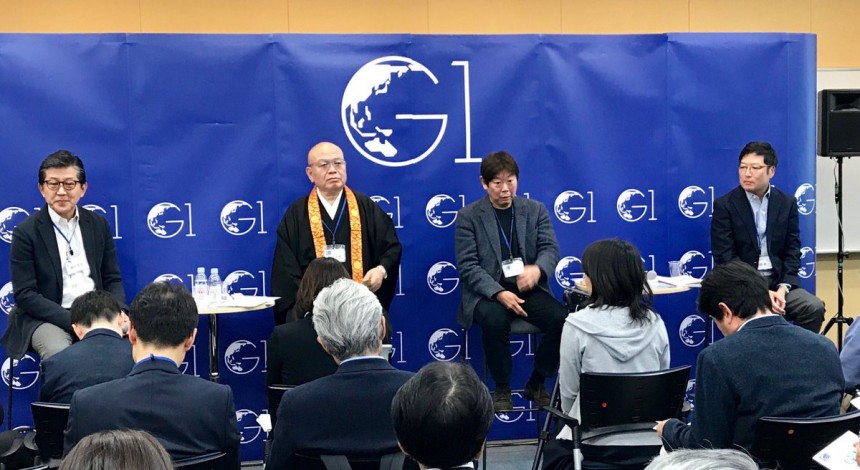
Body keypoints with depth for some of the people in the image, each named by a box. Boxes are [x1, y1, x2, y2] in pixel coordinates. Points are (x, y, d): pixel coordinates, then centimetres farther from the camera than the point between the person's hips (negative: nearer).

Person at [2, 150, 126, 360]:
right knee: (60, 355, -34)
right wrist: (73, 321, -20)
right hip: (46, 318, -3)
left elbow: (112, 279, 11)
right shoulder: (25, 232, -4)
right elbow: (25, 295, -8)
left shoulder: (99, 224, 9)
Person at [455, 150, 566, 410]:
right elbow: (467, 265, -7)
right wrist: (498, 293, -23)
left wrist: (537, 269, -26)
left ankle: (536, 384, -3)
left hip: (528, 288, 3)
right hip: (486, 292, -3)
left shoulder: (536, 210, 10)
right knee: (495, 320, -36)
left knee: (562, 319, -25)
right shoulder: (468, 216, 0)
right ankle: (502, 390, -14)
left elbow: (551, 248, 0)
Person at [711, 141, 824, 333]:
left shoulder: (787, 203, 9)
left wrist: (782, 288, -11)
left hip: (779, 281, 4)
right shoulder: (724, 205, -3)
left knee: (815, 308, -20)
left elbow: (792, 251, 6)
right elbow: (725, 258, -9)